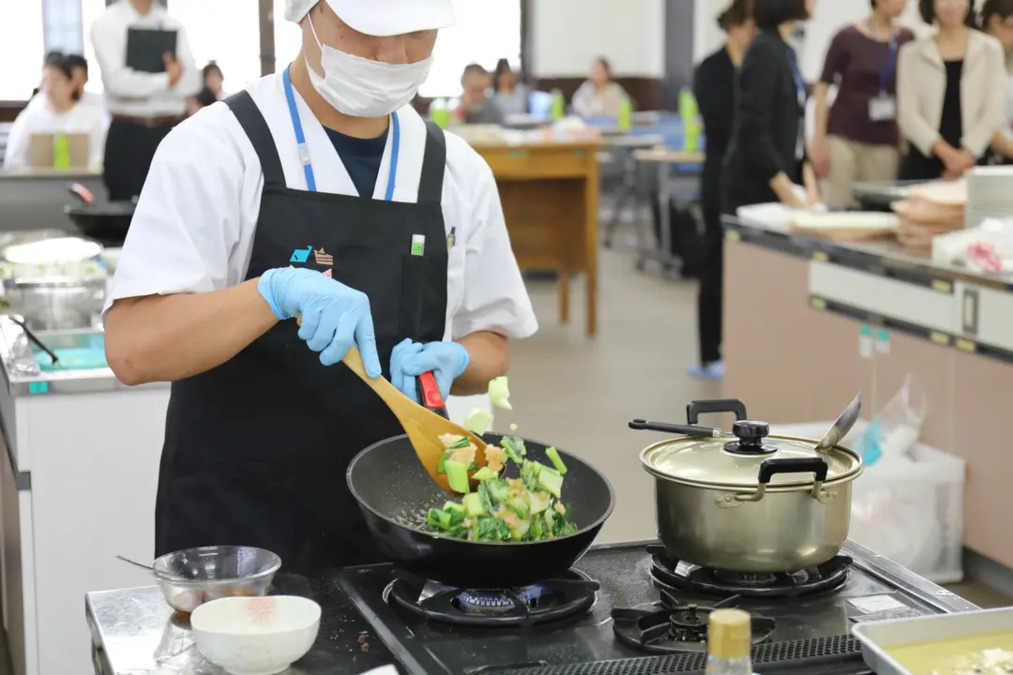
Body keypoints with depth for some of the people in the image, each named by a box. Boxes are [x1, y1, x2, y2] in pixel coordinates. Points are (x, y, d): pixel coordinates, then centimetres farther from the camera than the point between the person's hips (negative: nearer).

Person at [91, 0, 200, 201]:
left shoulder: (174, 26, 9)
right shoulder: (106, 24, 0)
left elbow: (191, 81, -3)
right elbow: (117, 81, -13)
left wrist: (140, 86, -13)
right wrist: (167, 81, -12)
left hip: (170, 130, 3)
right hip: (127, 134, -3)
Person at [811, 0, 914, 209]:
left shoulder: (907, 39, 4)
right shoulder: (847, 37, -5)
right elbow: (822, 89, -3)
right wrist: (819, 140, -9)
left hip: (884, 142, 3)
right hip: (844, 136, -3)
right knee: (839, 205, -8)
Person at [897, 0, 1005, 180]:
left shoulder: (989, 49, 7)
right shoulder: (912, 53, 5)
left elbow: (993, 113, 2)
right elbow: (908, 114, -3)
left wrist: (965, 155, -12)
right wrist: (946, 153, -16)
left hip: (972, 163, 0)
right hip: (922, 164, 0)